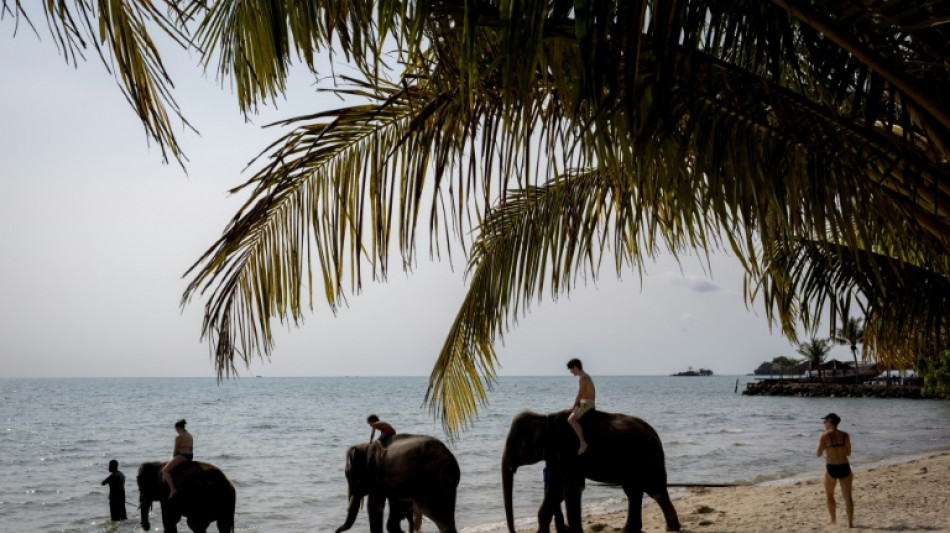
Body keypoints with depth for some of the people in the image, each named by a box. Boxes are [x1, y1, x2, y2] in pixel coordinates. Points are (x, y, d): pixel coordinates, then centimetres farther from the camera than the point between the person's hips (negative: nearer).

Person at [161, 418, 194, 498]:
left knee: (165, 470, -9)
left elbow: (175, 451, -9)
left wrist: (173, 458, 9)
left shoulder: (179, 437, -12)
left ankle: (172, 489, -23)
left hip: (182, 456, -10)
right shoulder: (190, 436, 14)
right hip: (190, 456, 10)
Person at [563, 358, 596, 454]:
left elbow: (579, 395, -18)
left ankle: (583, 443, -30)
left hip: (587, 404, -11)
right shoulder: (585, 377, 17)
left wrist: (572, 408, -14)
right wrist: (574, 406, 16)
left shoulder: (583, 378, -14)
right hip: (584, 403, 11)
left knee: (571, 419, -27)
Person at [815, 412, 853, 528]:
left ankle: (833, 520, 21)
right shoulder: (845, 435, 1)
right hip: (844, 467, 2)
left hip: (831, 468, -2)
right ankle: (850, 522, -3)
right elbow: (848, 453, 9)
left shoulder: (824, 436, -10)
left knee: (829, 494, 20)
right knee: (847, 496, 6)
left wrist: (817, 450, 12)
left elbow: (818, 454, -9)